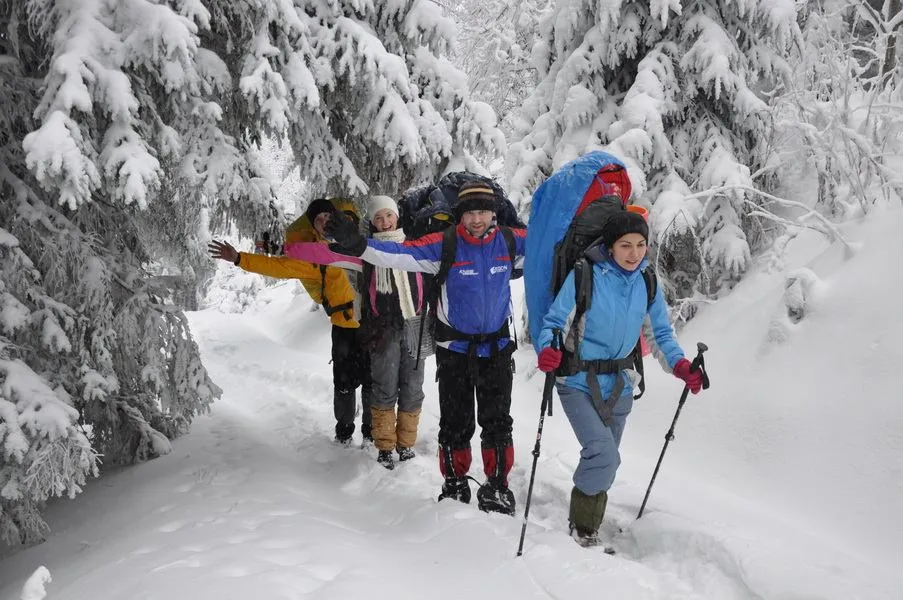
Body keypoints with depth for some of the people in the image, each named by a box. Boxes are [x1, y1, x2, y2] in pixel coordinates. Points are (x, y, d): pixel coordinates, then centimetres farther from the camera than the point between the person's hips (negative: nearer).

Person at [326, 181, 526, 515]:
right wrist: (358, 245, -39)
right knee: (455, 424, 7)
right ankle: (455, 485, 24)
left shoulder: (511, 242, -4)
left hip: (497, 348, 2)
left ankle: (497, 488, 19)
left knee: (497, 422, 5)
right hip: (455, 349, -1)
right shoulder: (444, 245, -13)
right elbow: (400, 254, -25)